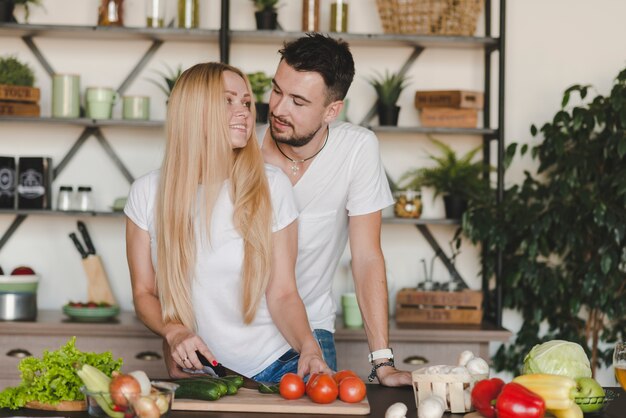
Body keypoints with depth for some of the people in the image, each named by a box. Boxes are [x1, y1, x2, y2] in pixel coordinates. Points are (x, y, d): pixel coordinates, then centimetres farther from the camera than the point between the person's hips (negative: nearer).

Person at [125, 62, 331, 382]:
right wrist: (174, 332, -13)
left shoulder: (272, 186, -1)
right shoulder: (148, 193, 0)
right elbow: (143, 292, 6)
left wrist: (309, 347, -20)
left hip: (273, 369, -1)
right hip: (194, 370, 1)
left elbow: (282, 294, -2)